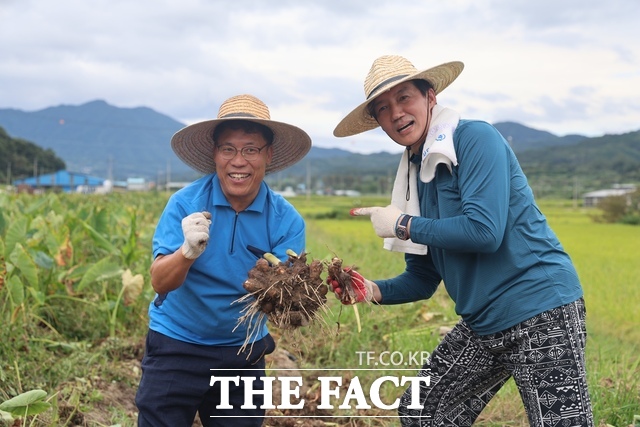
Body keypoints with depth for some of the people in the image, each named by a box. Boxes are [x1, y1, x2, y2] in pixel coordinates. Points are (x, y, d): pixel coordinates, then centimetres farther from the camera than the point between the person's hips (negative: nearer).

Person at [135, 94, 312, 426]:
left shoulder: (287, 221, -10)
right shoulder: (185, 204, -13)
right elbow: (159, 283, -19)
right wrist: (188, 252, -39)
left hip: (243, 353, 2)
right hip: (176, 346, -1)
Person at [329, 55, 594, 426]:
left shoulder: (476, 139, -11)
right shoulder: (414, 175, 11)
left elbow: (484, 231, -24)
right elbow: (423, 279, 14)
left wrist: (402, 225, -12)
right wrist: (374, 291, -5)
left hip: (542, 312, -8)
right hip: (482, 324, 9)